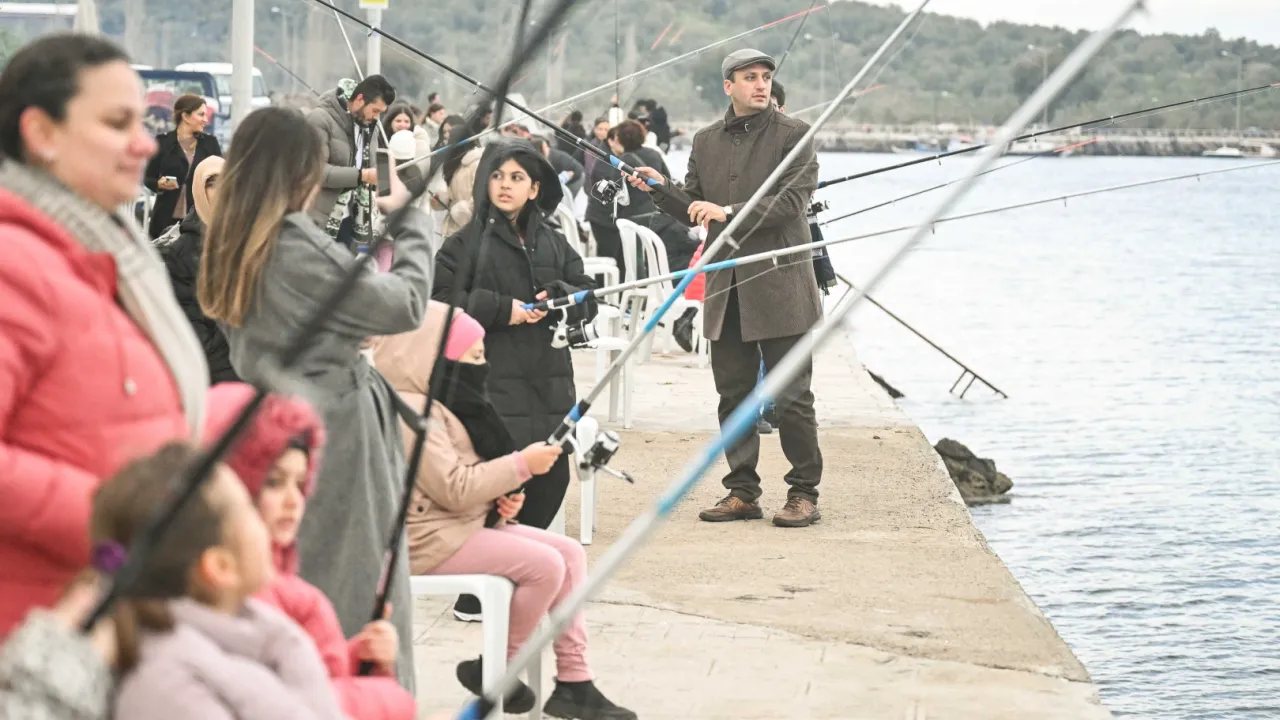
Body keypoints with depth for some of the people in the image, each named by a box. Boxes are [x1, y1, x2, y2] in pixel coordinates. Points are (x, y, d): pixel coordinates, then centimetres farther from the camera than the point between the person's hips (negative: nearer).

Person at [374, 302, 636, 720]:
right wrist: (521, 465, -18)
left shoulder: (444, 402, 15)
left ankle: (574, 682, -2)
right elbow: (454, 489, -24)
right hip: (429, 539, -11)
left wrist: (503, 497, 5)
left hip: (466, 523, 11)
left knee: (570, 552, 0)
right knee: (545, 565, -21)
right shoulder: (411, 411, -18)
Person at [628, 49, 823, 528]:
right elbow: (694, 211, 17)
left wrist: (729, 212, -19)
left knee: (791, 398, -3)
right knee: (733, 395, 8)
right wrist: (662, 191, -2)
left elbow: (792, 201, -13)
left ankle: (804, 493, 7)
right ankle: (742, 491, 17)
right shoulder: (706, 142, 14)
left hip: (779, 286, -5)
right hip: (726, 289, 5)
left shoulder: (793, 135, -2)